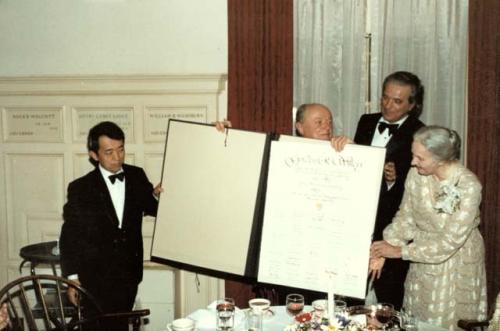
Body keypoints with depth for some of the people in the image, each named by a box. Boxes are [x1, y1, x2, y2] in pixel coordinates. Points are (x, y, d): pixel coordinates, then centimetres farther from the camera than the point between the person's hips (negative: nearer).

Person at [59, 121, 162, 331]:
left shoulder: (137, 176, 0)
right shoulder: (80, 188, -9)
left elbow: (152, 209, 7)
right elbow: (69, 235, -4)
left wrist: (156, 195, -17)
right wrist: (71, 277, -5)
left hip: (129, 274, 4)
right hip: (95, 278, -3)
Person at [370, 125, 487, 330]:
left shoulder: (468, 186, -25)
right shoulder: (416, 175, -12)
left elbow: (450, 242, -23)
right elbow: (405, 217, -1)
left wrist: (400, 251, -21)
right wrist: (384, 250, -13)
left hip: (455, 263, -4)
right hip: (422, 258, 4)